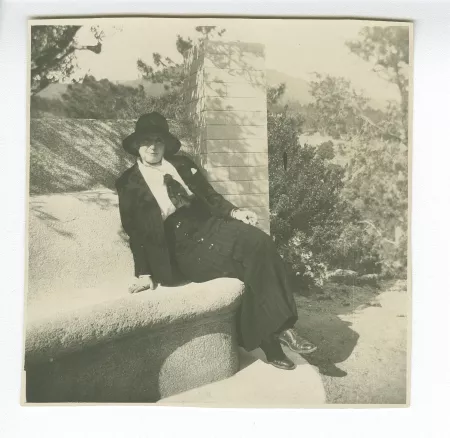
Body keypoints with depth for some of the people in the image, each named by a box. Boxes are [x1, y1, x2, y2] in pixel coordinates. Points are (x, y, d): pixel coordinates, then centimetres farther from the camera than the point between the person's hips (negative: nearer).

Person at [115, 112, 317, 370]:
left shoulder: (182, 164, 14)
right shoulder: (129, 183, 3)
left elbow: (210, 196, 14)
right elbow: (136, 232, 0)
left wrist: (234, 212, -4)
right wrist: (145, 274, -7)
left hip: (208, 225, 5)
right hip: (182, 245, -4)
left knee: (260, 242, -23)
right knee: (250, 266, -23)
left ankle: (279, 327, -16)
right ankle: (269, 341, -12)